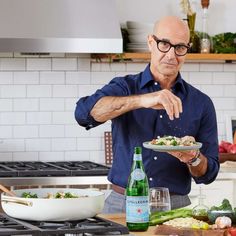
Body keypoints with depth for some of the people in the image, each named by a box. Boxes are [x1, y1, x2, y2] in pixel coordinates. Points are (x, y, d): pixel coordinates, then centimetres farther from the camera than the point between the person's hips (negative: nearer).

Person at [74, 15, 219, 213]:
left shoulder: (201, 103, 8)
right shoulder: (124, 87, 5)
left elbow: (208, 173, 9)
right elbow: (85, 112, -17)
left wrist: (193, 158, -15)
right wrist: (142, 100, -31)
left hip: (175, 209, 1)